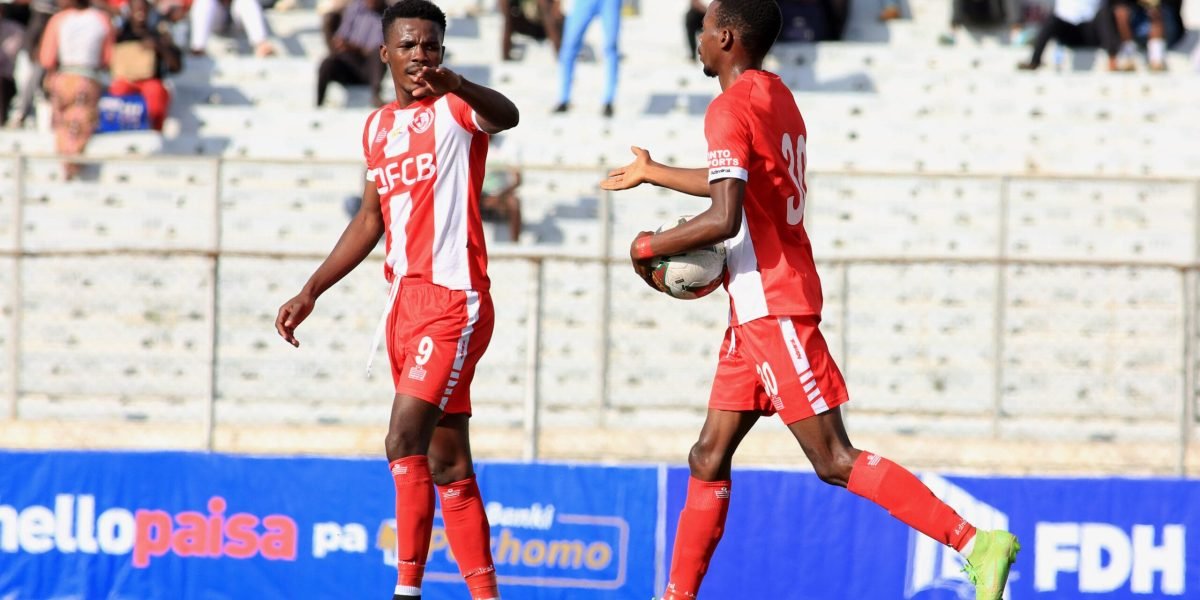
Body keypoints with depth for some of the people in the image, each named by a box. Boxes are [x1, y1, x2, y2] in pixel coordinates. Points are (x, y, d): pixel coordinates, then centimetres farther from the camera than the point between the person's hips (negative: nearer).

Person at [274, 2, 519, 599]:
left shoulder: (455, 108, -5)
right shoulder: (378, 127, 17)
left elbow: (507, 117, -29)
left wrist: (453, 84, -50)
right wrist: (310, 293, 24)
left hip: (454, 299, -8)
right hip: (404, 302, 8)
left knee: (405, 440, -20)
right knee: (447, 464, 9)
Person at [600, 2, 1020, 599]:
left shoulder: (730, 108, -14)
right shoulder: (775, 95, 16)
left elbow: (723, 218, -25)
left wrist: (649, 247, -10)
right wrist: (652, 173, 45)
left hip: (773, 308, -10)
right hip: (759, 310, 10)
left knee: (834, 461, -12)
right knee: (709, 459, 11)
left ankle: (976, 542, -18)